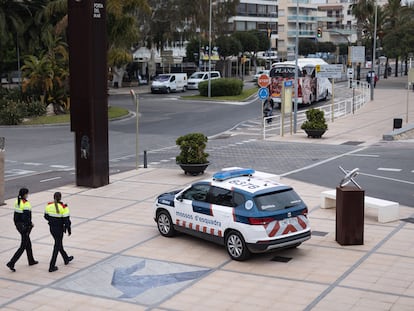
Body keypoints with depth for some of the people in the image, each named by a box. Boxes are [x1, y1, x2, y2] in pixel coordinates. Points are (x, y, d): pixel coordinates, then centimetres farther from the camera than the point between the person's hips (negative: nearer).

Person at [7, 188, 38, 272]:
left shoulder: (17, 202, 4)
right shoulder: (26, 203, -21)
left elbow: (16, 215, 9)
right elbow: (26, 217, -24)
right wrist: (30, 224, -10)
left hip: (18, 225, 9)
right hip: (25, 226, -9)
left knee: (28, 243, 23)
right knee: (23, 246, -1)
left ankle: (31, 260, 36)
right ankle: (11, 263, -7)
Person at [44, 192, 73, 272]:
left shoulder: (48, 205, -6)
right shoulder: (63, 207, -20)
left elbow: (46, 216, 6)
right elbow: (66, 220, -16)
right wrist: (69, 230, -4)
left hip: (51, 228, 6)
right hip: (59, 229, -6)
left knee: (59, 244, 23)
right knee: (57, 246, 5)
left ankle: (66, 259, 43)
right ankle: (52, 266, 6)